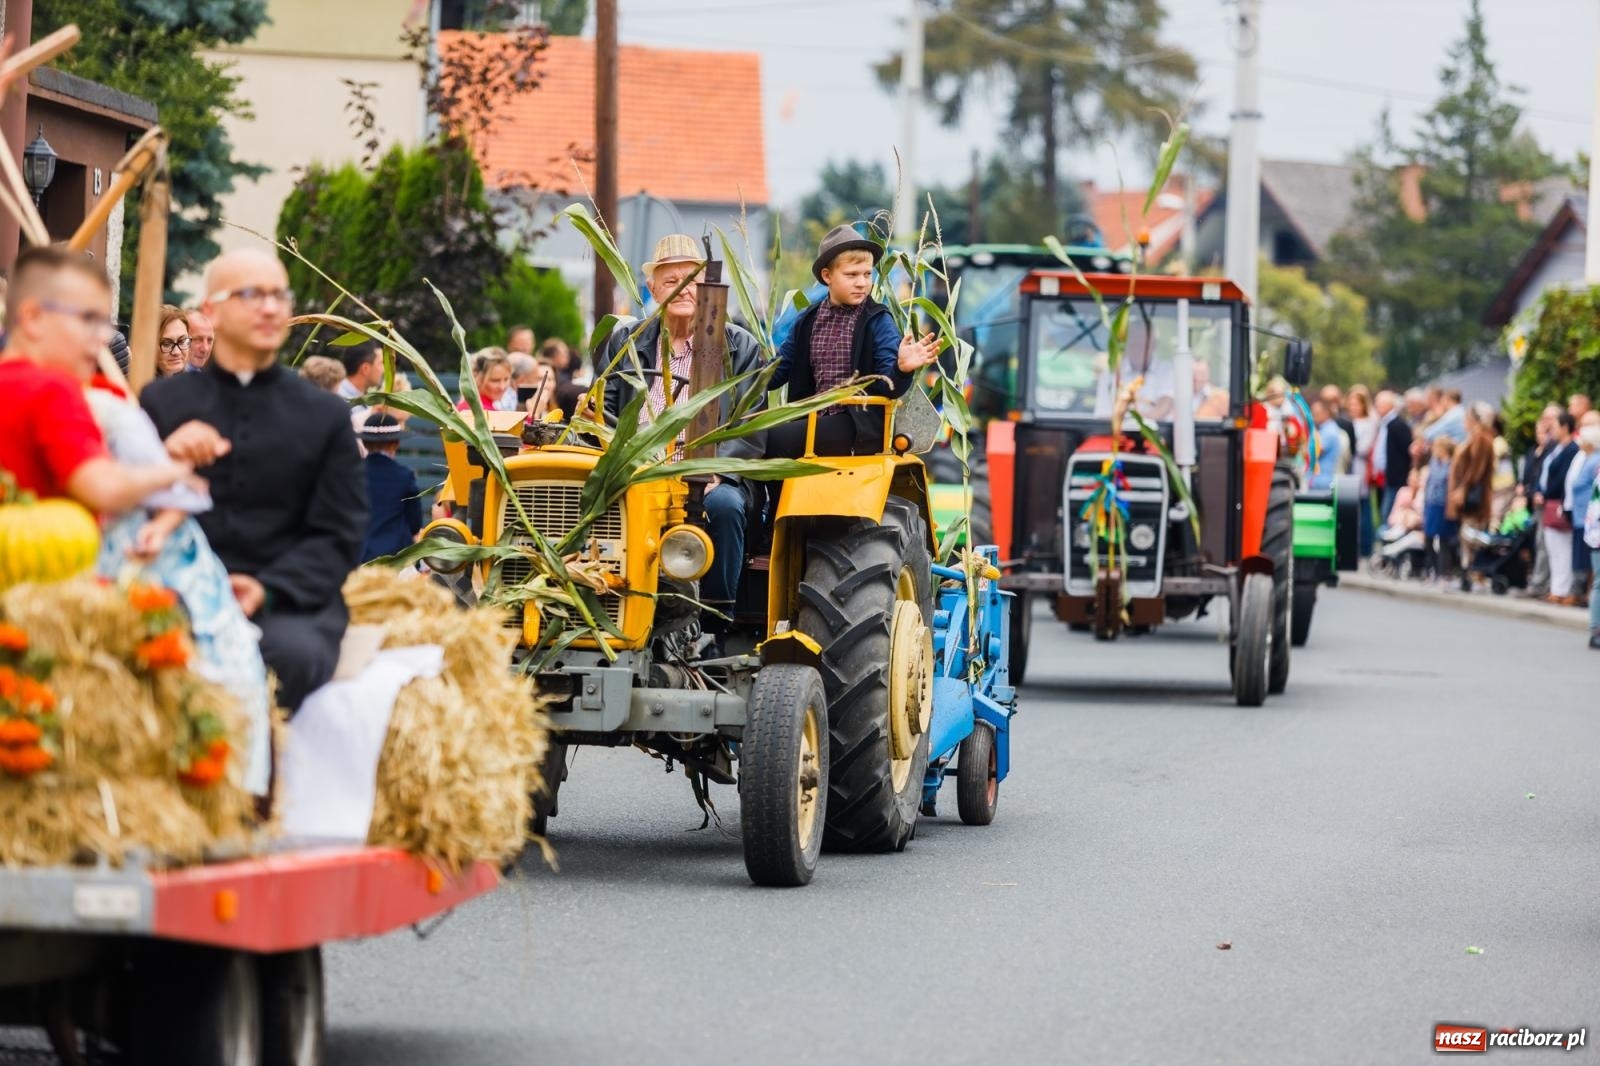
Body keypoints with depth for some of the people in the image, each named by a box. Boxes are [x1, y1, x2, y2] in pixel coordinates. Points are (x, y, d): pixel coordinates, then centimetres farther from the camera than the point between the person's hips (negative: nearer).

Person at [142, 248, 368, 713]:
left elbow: (338, 535, 6)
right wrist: (165, 462, -13)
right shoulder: (162, 403, 14)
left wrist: (269, 588, -12)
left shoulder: (324, 414, 13)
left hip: (291, 600, 0)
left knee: (296, 654, -35)